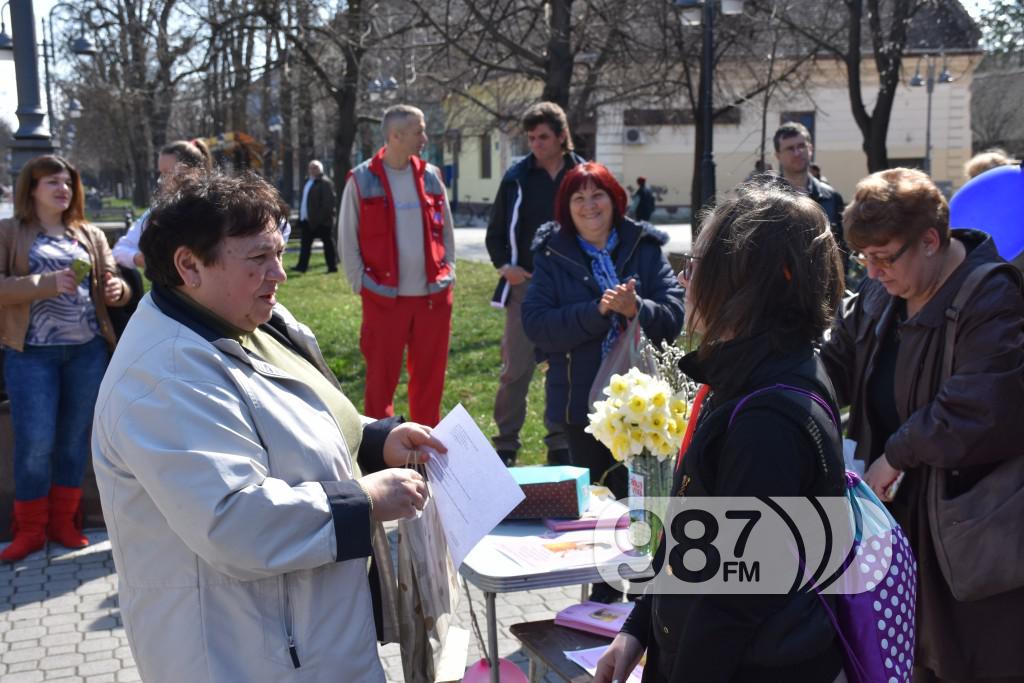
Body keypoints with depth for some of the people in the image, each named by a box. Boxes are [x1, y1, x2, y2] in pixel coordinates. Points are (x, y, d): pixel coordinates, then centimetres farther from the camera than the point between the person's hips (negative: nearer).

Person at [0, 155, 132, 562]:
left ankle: (63, 523, 22)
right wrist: (46, 282, -20)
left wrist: (117, 289, -13)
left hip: (88, 350, 4)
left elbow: (112, 282, 11)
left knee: (75, 439, 9)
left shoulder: (91, 236, 13)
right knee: (35, 443, -5)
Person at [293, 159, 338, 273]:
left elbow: (328, 202, -19)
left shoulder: (325, 183, -12)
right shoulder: (308, 182, 17)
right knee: (305, 243, 8)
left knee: (328, 243, 1)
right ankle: (302, 266, 12)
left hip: (321, 221, -9)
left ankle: (332, 266, 8)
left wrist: (323, 217, -23)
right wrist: (301, 216, 14)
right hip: (308, 220, 9)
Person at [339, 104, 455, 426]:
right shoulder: (362, 180, -4)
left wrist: (448, 273, 7)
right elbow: (348, 238, -1)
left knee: (430, 377, 10)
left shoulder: (431, 176, 7)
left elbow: (446, 230, 14)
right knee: (381, 378, 4)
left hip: (433, 295, 4)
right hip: (384, 297, -3)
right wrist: (361, 284, -5)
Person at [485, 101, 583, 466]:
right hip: (525, 285, 0)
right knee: (515, 368, 0)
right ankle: (505, 444, 10)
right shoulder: (517, 178, 4)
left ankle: (560, 443, 19)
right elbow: (495, 233, 9)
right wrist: (504, 265, -8)